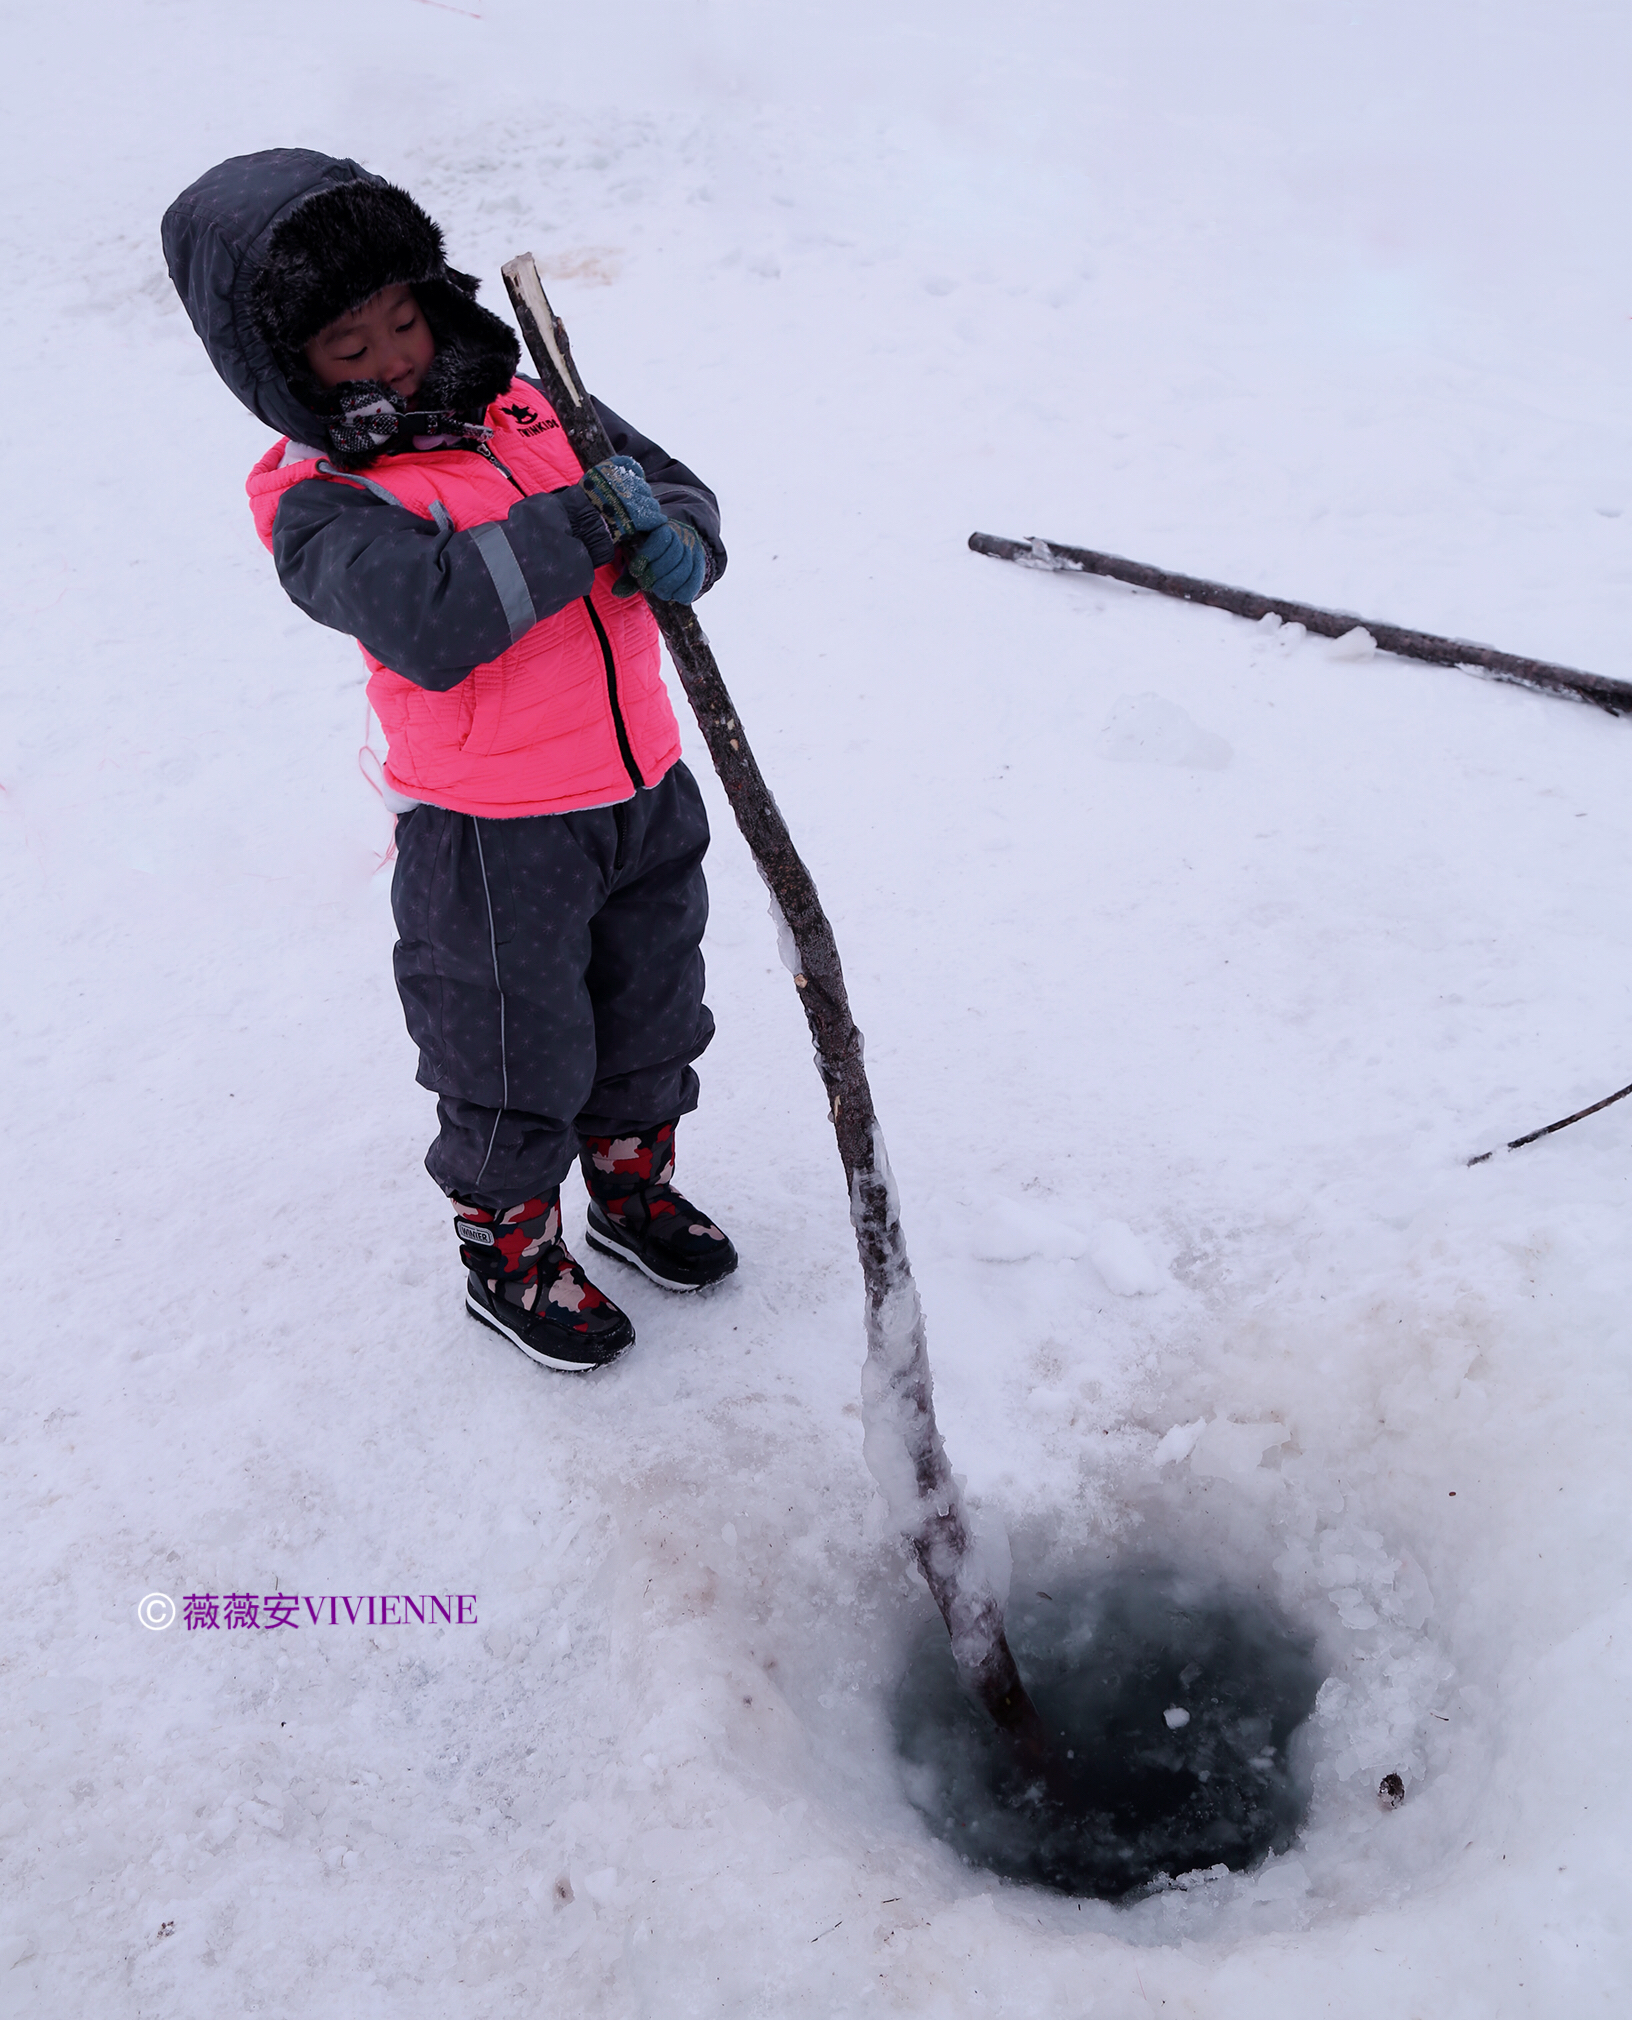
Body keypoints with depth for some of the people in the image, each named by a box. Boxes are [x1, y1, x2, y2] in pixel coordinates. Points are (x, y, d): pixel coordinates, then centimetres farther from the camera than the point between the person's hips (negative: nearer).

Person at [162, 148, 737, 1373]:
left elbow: (673, 483, 9)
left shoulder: (525, 406, 6)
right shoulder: (315, 502, -14)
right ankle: (508, 1252, 35)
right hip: (497, 839, -6)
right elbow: (432, 619, -32)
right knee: (517, 1061, 9)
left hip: (643, 790, 7)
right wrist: (580, 521, -28)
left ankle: (633, 1183, 48)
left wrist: (678, 542, -15)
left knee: (651, 1014, 22)